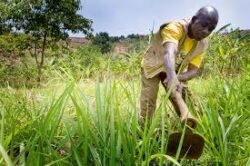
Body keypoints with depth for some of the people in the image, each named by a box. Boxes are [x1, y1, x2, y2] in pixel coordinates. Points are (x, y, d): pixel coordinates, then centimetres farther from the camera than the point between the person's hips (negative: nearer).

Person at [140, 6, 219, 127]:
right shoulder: (176, 27, -32)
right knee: (148, 105, -11)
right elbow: (169, 51, -50)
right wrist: (171, 76, -68)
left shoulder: (202, 45, -13)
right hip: (153, 66, -5)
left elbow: (193, 70, -17)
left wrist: (177, 78, -39)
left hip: (175, 72, 5)